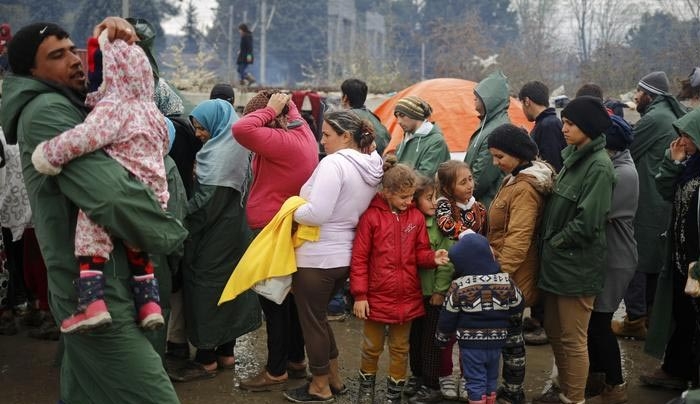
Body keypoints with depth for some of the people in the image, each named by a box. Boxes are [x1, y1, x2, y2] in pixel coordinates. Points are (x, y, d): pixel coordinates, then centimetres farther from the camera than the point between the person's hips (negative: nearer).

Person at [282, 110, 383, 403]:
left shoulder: (334, 163, -21)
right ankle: (335, 379, 32)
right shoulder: (373, 167, 6)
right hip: (345, 256, 9)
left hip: (317, 258, -9)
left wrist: (292, 212, -8)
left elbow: (316, 214, -27)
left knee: (312, 320, 9)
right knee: (319, 316, 24)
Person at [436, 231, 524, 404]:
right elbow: (517, 309, 6)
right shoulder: (506, 281, -7)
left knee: (475, 383, 4)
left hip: (470, 343, -3)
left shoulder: (458, 286, -13)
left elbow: (448, 317, -6)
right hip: (496, 341, 3)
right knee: (491, 380, 18)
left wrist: (442, 338, 9)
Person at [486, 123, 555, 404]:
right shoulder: (516, 179, 11)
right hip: (508, 271, 9)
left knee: (510, 333, 2)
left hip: (512, 276, -9)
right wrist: (499, 271, 16)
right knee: (508, 331, 16)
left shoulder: (524, 188, -21)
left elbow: (518, 239, -26)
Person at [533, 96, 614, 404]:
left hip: (577, 265, -8)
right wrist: (548, 245, 7)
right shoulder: (572, 155, 10)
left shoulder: (599, 166, -17)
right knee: (554, 330, 19)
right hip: (557, 261, 9)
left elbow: (587, 223, -22)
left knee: (573, 339, 3)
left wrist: (553, 242, -10)